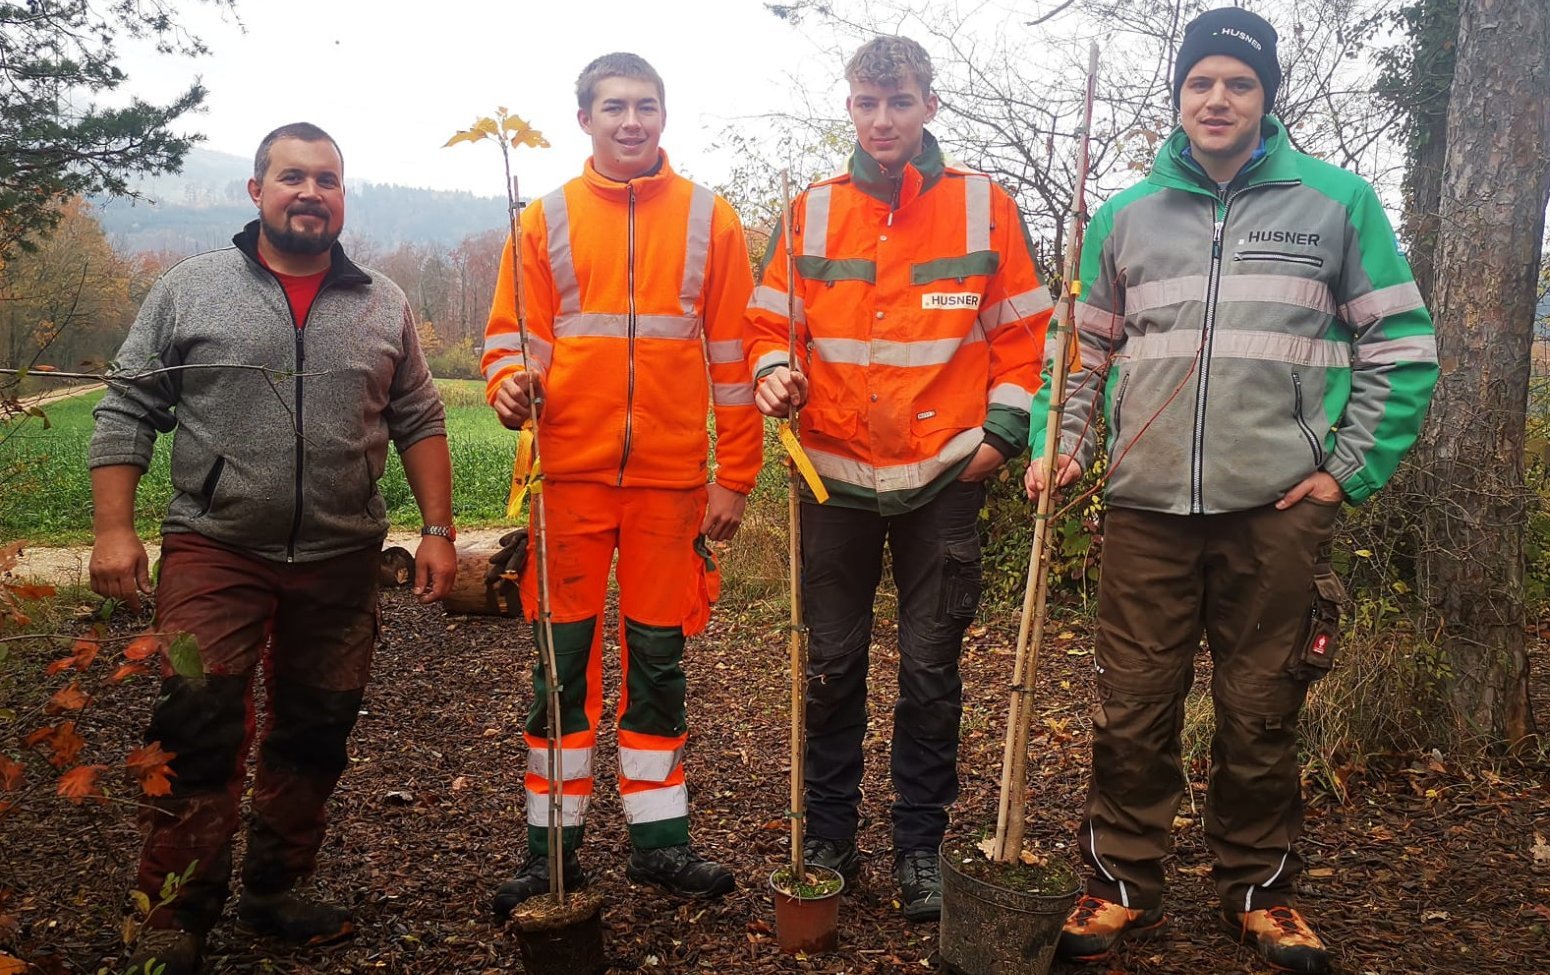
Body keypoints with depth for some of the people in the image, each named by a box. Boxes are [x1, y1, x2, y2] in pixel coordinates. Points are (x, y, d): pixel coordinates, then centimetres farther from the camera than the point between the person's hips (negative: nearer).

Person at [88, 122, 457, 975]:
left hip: (341, 561, 3)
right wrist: (113, 528, -6)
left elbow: (419, 423, 9)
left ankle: (274, 891, 29)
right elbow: (126, 413, 2)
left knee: (315, 739, 11)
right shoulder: (189, 288, 2)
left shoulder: (383, 306, 8)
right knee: (196, 738, -5)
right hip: (214, 553, -2)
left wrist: (438, 530, 2)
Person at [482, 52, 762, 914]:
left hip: (672, 477, 0)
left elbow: (733, 353, 5)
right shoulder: (547, 218, 8)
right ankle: (554, 846, 18)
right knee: (563, 657, 5)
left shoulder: (709, 218, 7)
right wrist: (512, 385, -16)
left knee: (659, 656, 9)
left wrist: (736, 476, 1)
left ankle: (660, 838, 22)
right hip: (571, 473, 0)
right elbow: (515, 333, 7)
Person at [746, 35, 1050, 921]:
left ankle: (921, 846, 21)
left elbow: (1025, 330, 5)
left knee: (932, 671, 6)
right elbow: (771, 321, 9)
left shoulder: (985, 205, 2)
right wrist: (778, 373, -11)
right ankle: (830, 839, 25)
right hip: (836, 477, 2)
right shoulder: (811, 211, 5)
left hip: (945, 479, -1)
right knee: (833, 665, 9)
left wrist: (1002, 430, -2)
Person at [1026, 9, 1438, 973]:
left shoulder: (1337, 200, 5)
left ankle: (1262, 892, 27)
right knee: (1132, 712, 5)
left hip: (1278, 511, -1)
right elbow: (1081, 350, 17)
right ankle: (1124, 885, 21)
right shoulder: (1126, 215, 11)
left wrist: (1350, 472, -1)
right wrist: (1059, 446, 3)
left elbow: (1402, 346, 6)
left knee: (1262, 715, 8)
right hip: (1148, 509, 2)